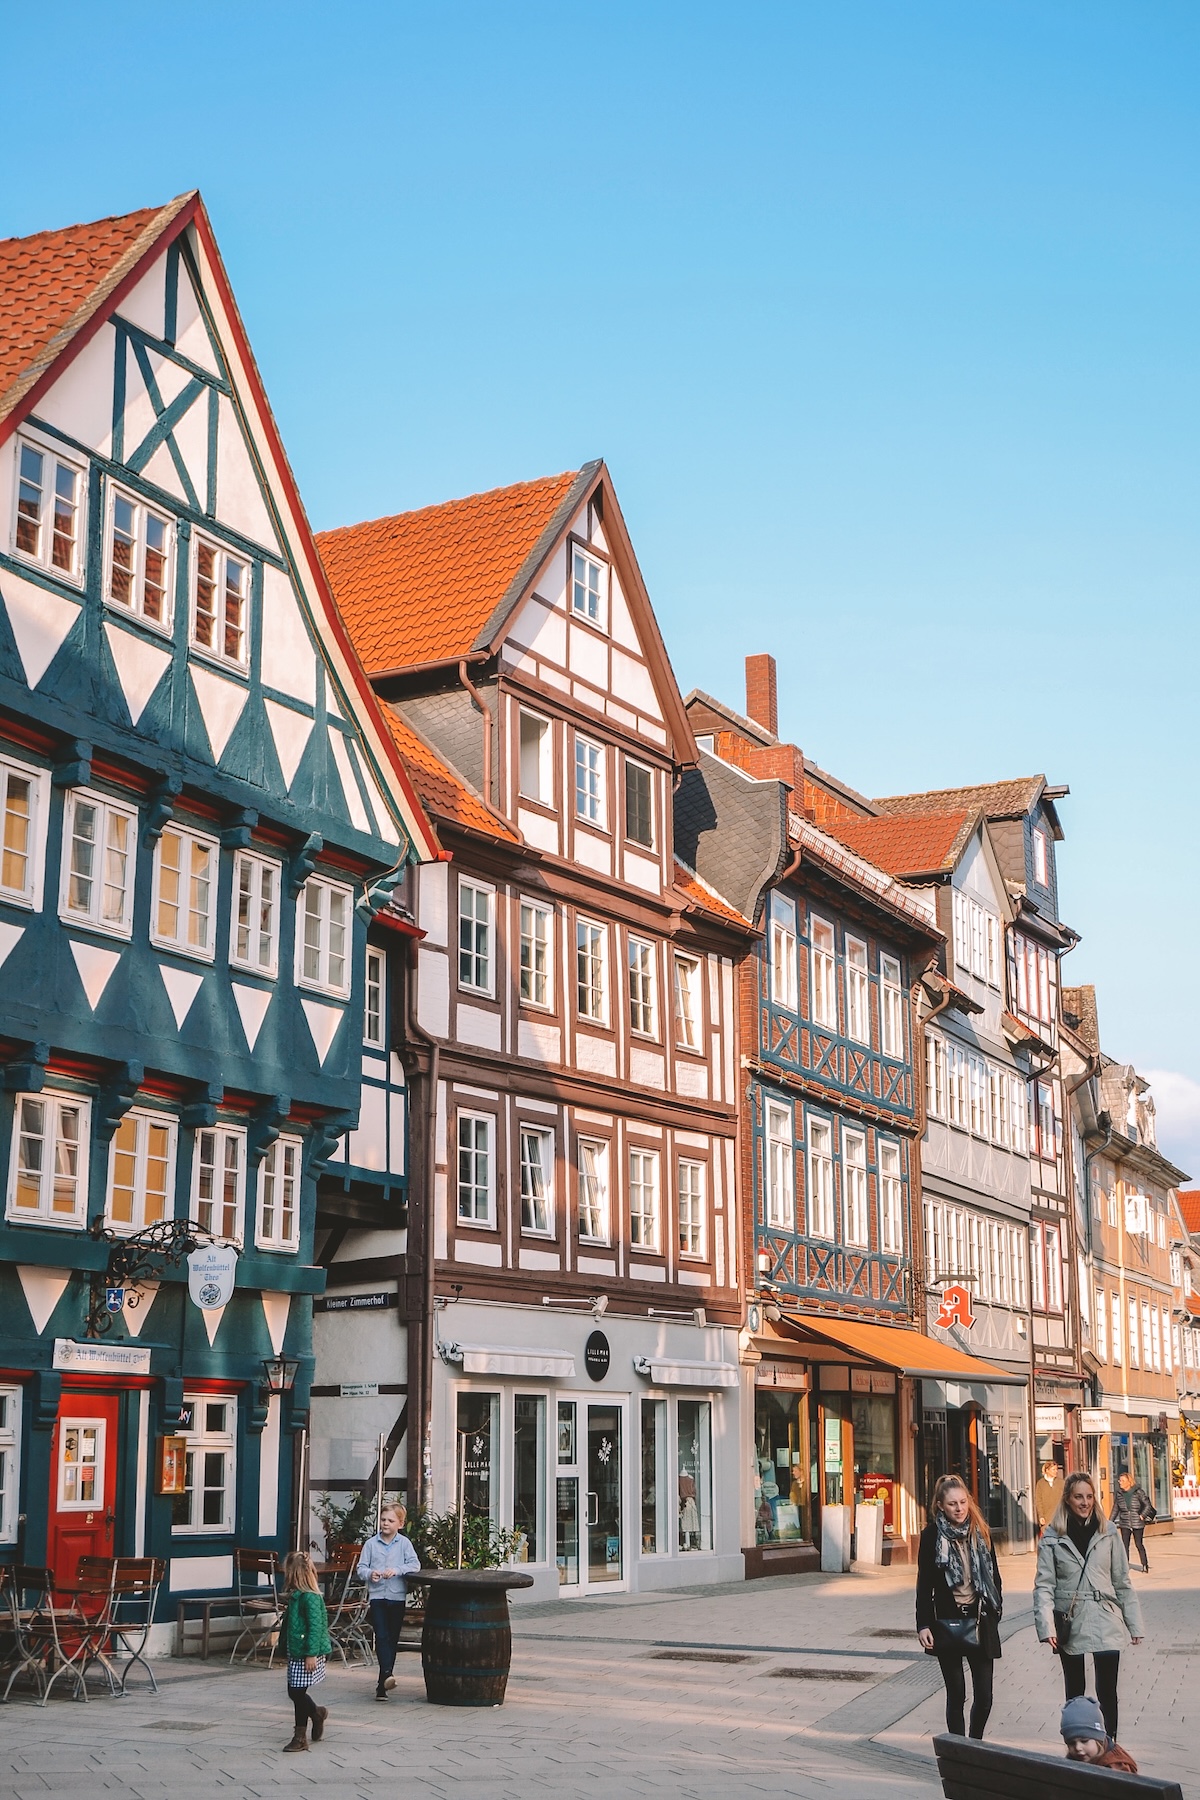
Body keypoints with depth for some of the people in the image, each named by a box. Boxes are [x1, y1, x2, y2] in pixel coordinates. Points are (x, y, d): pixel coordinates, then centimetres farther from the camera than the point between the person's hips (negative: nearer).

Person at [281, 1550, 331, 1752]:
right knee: (294, 1693, 14)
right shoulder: (296, 1595, 10)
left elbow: (315, 1627, -21)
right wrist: (287, 1647, 22)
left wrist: (312, 1654, -22)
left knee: (298, 1693, -2)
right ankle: (317, 1713, 37)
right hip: (296, 1652, 9)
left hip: (307, 1654, -9)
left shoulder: (310, 1597, -19)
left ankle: (300, 1737, 9)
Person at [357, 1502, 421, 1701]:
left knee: (392, 1639, 6)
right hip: (377, 1596, 0)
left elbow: (414, 1564, -7)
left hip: (397, 1597, 0)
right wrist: (370, 1574, -16)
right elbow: (361, 1568, 5)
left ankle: (382, 1684, 14)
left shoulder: (404, 1543, 1)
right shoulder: (371, 1544, 4)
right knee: (381, 1636, -13)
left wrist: (397, 1570, -22)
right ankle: (386, 1674, -23)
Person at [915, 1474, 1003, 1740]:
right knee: (956, 1695, 4)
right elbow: (924, 1585, -2)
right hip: (947, 1625, -2)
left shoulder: (980, 1532, 5)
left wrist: (996, 1611, 6)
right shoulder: (931, 1536, -3)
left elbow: (994, 1576, 12)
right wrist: (923, 1625, -7)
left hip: (980, 1624, 2)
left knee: (984, 1696, 1)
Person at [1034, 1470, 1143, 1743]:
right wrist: (1046, 1626, -16)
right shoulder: (1052, 1537, -2)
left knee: (1107, 1692, -5)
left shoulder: (1108, 1532, 2)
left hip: (1105, 1621, 0)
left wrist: (1134, 1624, 5)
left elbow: (1122, 1582, 6)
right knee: (1075, 1693, 12)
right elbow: (1044, 1585, -5)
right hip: (1070, 1623, 0)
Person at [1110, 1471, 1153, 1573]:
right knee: (1125, 1545, -1)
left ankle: (1145, 1566, 19)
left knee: (1139, 1544, 5)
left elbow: (1147, 1505, -2)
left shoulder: (1138, 1492, -8)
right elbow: (1115, 1509, 10)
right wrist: (1111, 1522, 7)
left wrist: (1142, 1516, -8)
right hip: (1125, 1523, 3)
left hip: (1137, 1523, -3)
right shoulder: (1118, 1494, 3)